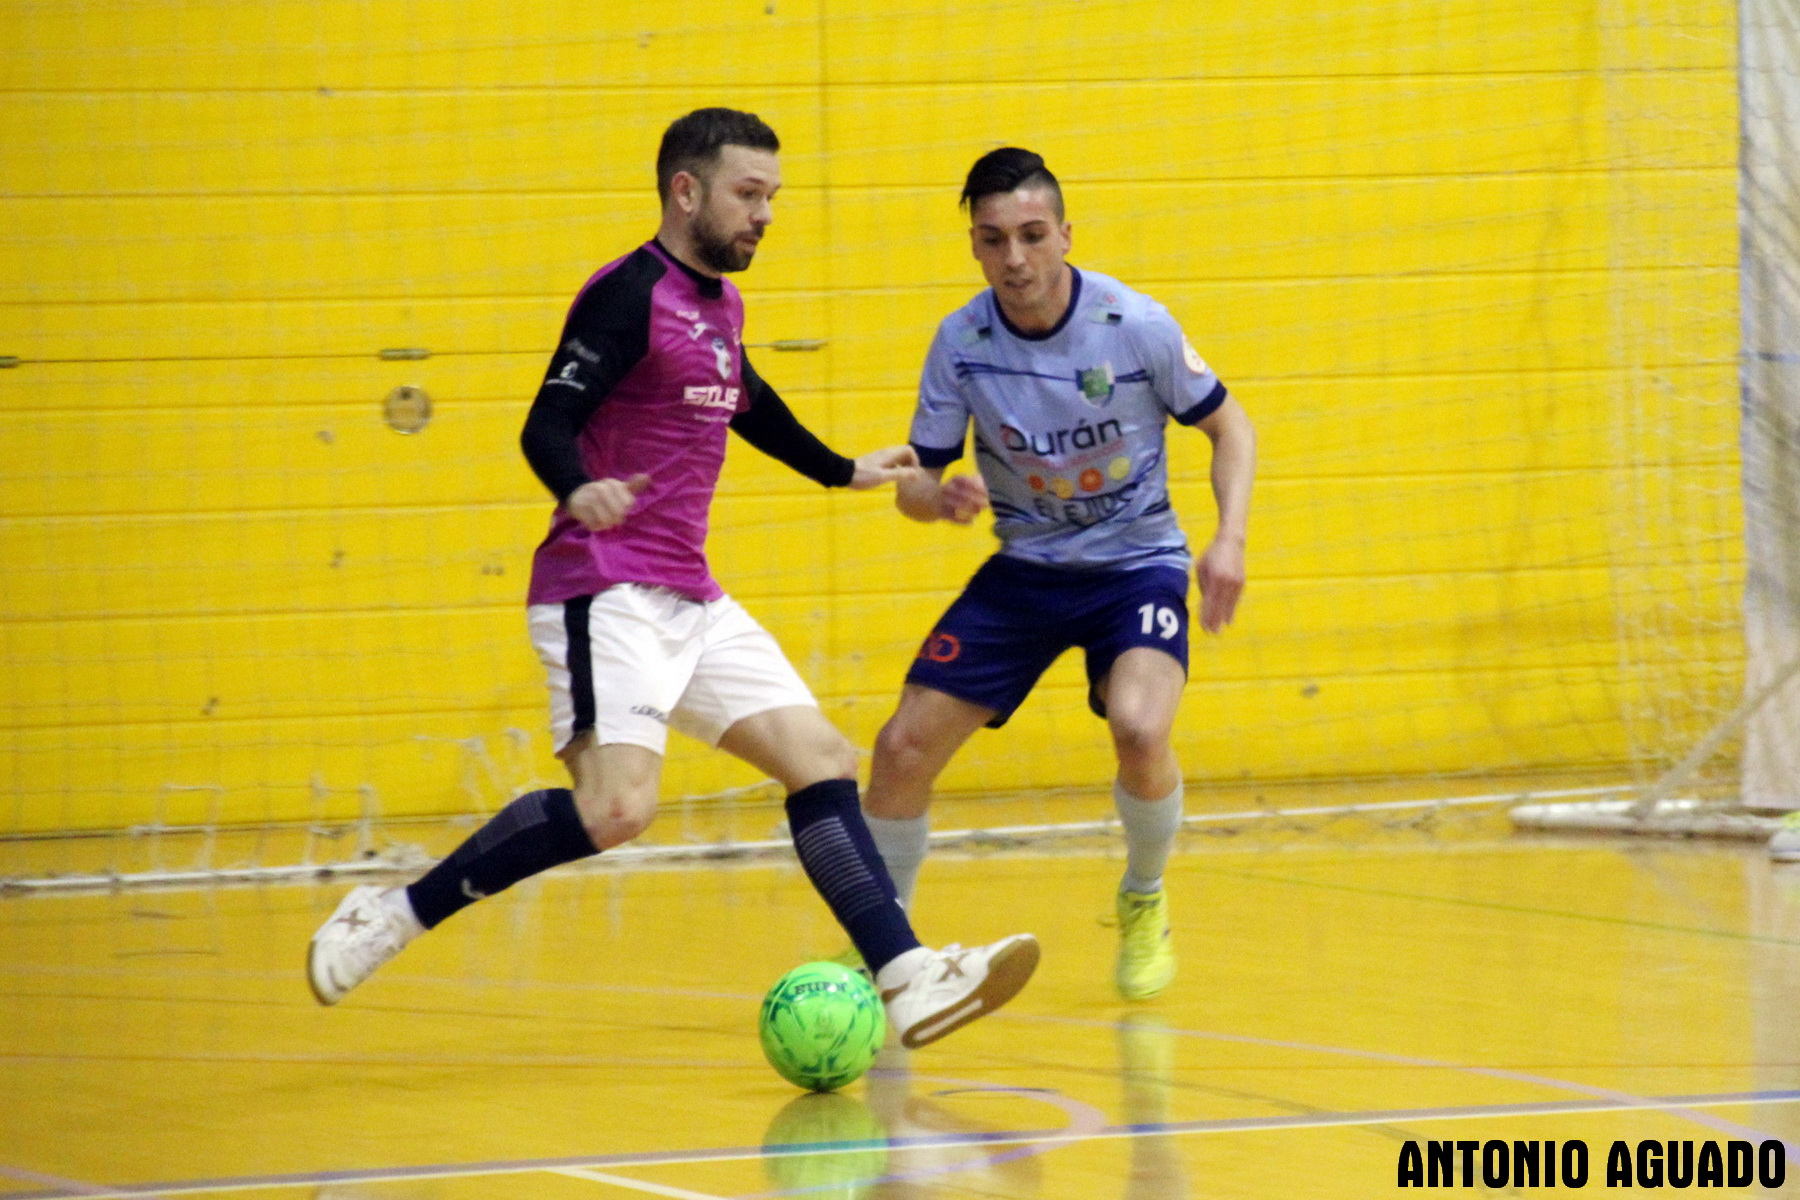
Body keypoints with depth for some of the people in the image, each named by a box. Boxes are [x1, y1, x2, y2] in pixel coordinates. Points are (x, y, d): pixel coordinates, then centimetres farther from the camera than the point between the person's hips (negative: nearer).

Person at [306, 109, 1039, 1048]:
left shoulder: (718, 302, 15)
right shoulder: (629, 295, -10)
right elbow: (547, 423, -17)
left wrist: (842, 471, 48)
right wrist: (578, 492, -39)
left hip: (692, 602, 9)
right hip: (607, 596, -9)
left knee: (820, 759, 1)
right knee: (616, 807, -23)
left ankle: (906, 979, 1)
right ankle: (390, 916, -12)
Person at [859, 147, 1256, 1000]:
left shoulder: (1136, 325, -17)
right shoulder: (960, 343, -12)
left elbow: (1228, 426, -3)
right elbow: (914, 483, -4)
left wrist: (1229, 539, -17)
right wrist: (940, 498, -28)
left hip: (1136, 561, -3)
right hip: (1024, 569, 3)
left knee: (1140, 730, -30)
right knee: (903, 750, -8)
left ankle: (1144, 901, 1)